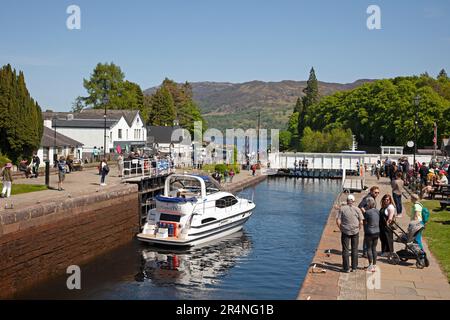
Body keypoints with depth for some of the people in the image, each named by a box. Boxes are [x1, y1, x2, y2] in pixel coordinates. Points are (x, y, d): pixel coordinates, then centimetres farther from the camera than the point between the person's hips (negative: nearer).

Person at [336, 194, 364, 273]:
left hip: (345, 232, -1)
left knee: (345, 250, 6)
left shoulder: (342, 209, -5)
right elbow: (361, 222, -5)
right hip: (355, 232, 1)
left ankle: (346, 268, 8)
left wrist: (341, 229, 5)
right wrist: (358, 229, 10)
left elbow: (338, 221, -8)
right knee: (354, 249, 12)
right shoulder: (357, 209, -2)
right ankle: (354, 267, 17)